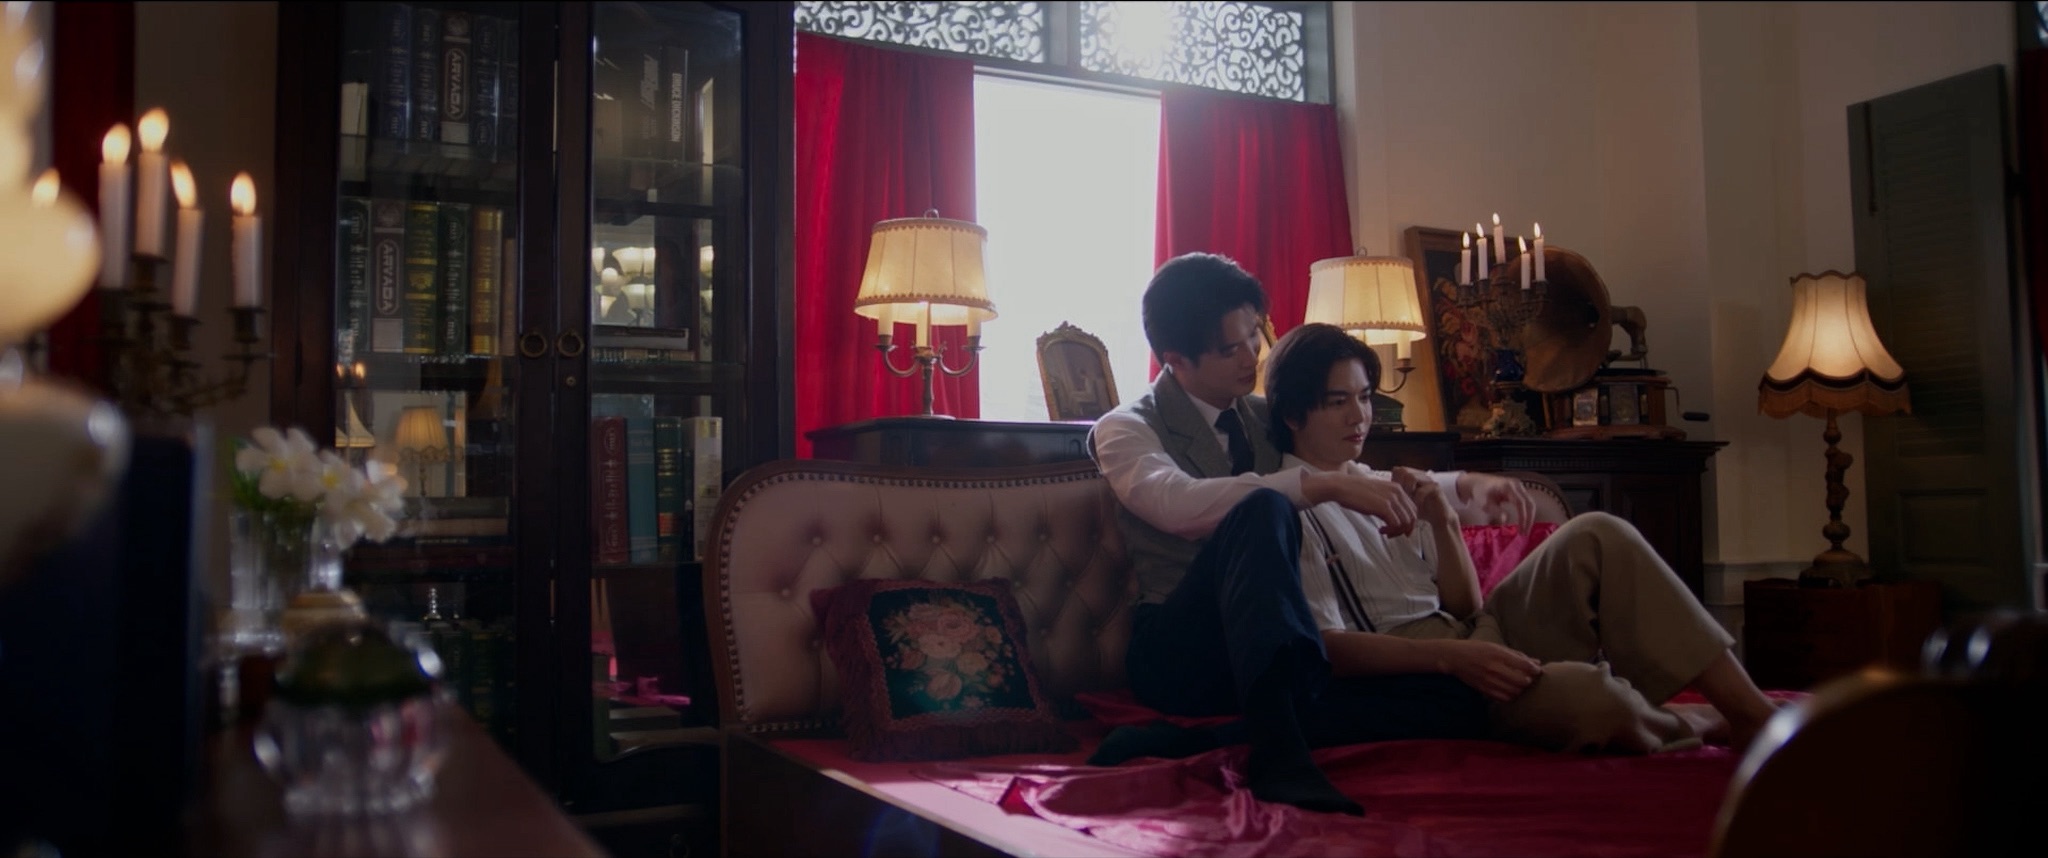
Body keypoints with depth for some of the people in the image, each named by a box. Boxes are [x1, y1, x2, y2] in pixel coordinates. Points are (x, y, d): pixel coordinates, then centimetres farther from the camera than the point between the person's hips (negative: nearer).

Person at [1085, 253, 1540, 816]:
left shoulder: (1267, 420, 21)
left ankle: (1186, 744, -30)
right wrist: (1325, 485, -27)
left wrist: (1468, 485, 13)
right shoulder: (1126, 430, 3)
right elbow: (1178, 503, -19)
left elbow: (1369, 485, 31)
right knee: (1263, 509, -31)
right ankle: (1279, 752, -45)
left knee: (1460, 703, -19)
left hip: (1279, 663, 6)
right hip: (1179, 656, -6)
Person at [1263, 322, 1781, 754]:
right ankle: (1699, 728, 2)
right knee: (1587, 693, -33)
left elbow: (1466, 608, 15)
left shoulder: (1384, 486, 19)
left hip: (1477, 636, 8)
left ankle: (1752, 714, -9)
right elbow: (1324, 647, -16)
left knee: (1597, 536, -12)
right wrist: (1449, 656, -26)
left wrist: (1443, 524, -3)